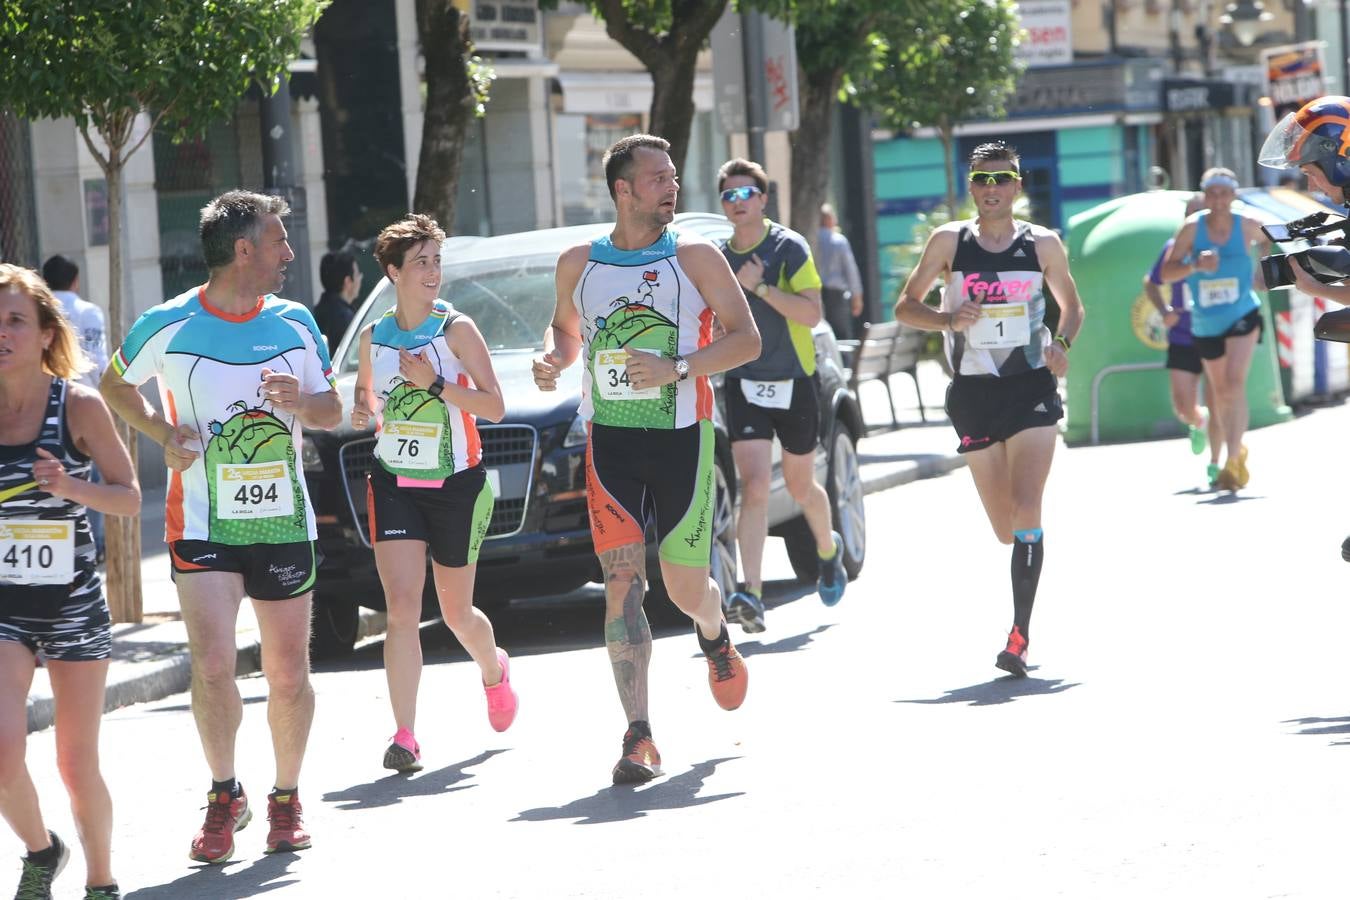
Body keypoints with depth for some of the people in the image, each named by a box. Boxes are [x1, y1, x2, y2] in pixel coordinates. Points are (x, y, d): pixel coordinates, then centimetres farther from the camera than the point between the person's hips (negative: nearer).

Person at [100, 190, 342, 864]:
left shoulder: (294, 322, 4)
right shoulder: (169, 326, -5)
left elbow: (332, 412, 13)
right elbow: (115, 386, 11)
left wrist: (305, 402, -10)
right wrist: (163, 431, -5)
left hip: (285, 523, 3)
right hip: (204, 524, -3)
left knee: (288, 675, 5)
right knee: (212, 668, -15)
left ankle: (286, 797, 25)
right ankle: (224, 797, 5)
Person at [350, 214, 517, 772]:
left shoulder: (456, 330, -7)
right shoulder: (373, 337, 4)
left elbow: (495, 407, -10)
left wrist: (436, 384, -22)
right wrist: (360, 413, -3)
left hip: (456, 485, -2)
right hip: (394, 483, 2)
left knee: (456, 611, 12)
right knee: (401, 609, -13)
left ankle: (494, 670, 46)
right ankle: (404, 737, -16)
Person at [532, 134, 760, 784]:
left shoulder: (695, 258, -1)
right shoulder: (578, 264, 7)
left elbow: (746, 339, -4)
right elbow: (565, 326, 24)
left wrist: (677, 369, -18)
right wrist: (553, 358, 1)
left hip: (682, 437, -1)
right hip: (610, 440, 1)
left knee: (686, 587, 3)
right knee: (622, 579, -12)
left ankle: (714, 633, 43)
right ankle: (638, 737, -14)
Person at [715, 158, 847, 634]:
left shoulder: (789, 247, -9)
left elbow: (811, 312, -19)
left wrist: (761, 287, -24)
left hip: (794, 381, -2)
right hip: (744, 385, 2)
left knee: (800, 487, 15)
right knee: (754, 487, -15)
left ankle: (829, 549, 48)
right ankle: (751, 596, -24)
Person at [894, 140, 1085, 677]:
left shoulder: (1042, 244, 3)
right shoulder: (949, 241, 2)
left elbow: (1072, 305, 17)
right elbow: (905, 306, 5)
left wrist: (1062, 343, -4)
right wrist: (948, 319, -14)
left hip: (1033, 388, -1)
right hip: (973, 392, 1)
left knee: (1027, 511, -17)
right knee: (1005, 528, 6)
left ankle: (1020, 633, -18)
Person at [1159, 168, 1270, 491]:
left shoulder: (1246, 225, -6)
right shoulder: (1192, 227, -10)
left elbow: (1267, 239, 19)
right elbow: (1166, 273, -15)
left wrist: (1264, 274, 7)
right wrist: (1195, 265, -31)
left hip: (1243, 316, -2)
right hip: (1205, 324, 2)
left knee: (1234, 383, -20)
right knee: (1220, 392, 14)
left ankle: (1232, 462, -21)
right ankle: (1237, 450, 39)